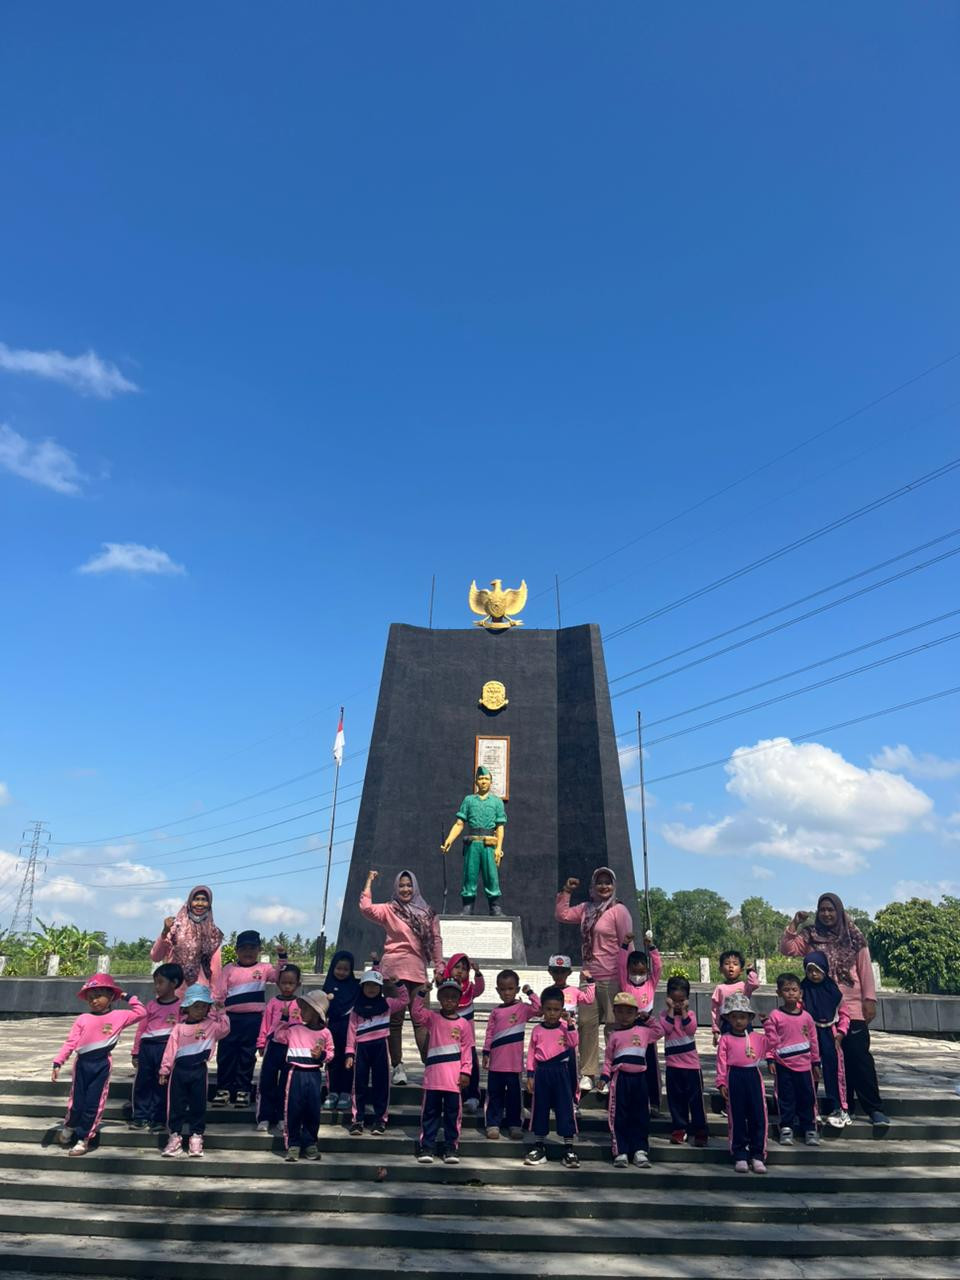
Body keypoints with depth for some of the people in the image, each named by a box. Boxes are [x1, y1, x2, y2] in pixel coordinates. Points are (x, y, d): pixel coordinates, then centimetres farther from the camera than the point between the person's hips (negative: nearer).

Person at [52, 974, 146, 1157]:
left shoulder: (119, 1016, 3)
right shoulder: (83, 1019, 2)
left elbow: (141, 1013, 5)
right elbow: (70, 1042, 2)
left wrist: (129, 997, 5)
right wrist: (58, 1063, -4)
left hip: (102, 1064, 0)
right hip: (83, 1063, 1)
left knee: (93, 1104, 3)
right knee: (77, 1101, 8)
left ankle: (83, 1139, 19)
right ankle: (68, 1127, 38)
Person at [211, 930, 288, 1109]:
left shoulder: (263, 969, 5)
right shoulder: (229, 969, 5)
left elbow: (280, 975, -8)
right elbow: (219, 994, 6)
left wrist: (282, 957, -19)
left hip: (254, 1019, -1)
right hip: (231, 1017, 1)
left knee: (247, 1055, 5)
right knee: (225, 1054, 5)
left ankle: (243, 1090, 15)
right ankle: (223, 1089, 17)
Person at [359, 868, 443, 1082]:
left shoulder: (428, 913, 11)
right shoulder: (390, 910, 3)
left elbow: (436, 940, 11)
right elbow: (366, 907, -12)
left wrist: (439, 966, 5)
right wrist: (370, 881, -6)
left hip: (417, 971, 2)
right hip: (394, 969, -2)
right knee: (396, 1020, 1)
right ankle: (398, 1067, 6)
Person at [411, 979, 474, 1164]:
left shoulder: (464, 1024, 3)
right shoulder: (432, 1018, 4)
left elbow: (467, 1050, 3)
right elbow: (416, 1013, -14)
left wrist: (465, 1072, -4)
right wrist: (421, 993, -22)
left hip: (454, 1077, 0)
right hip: (433, 1075, 0)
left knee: (452, 1113, 7)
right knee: (430, 1112, 6)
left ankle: (451, 1148, 17)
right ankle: (426, 1147, 15)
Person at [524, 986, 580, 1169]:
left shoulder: (564, 1027, 1)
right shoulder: (537, 1029, 3)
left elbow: (573, 1043, -14)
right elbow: (531, 1053, 6)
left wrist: (570, 1024, -21)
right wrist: (530, 1075, 3)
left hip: (560, 1070, -1)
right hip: (542, 1071, 2)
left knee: (565, 1108, -1)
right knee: (540, 1107, 8)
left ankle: (569, 1149, 7)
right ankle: (539, 1147, 21)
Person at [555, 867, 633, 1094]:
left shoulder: (619, 911, -8)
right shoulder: (586, 909, 13)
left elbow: (627, 945, -10)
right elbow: (562, 915, 19)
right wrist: (566, 892, 11)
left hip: (611, 979, -7)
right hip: (589, 977, 7)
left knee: (614, 1027, 0)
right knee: (586, 1023, 7)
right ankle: (588, 1073, 16)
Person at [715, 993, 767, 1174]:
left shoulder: (758, 1037, 9)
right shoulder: (725, 1039, 1)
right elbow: (722, 1062, -1)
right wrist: (721, 1082, -6)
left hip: (754, 1076, 2)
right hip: (735, 1077, -2)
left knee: (758, 1116, 3)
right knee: (737, 1117, 5)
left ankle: (757, 1155, 13)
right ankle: (740, 1156, 14)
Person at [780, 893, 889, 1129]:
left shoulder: (853, 937, 2)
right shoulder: (810, 937, 4)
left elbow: (865, 969, 2)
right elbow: (787, 949, -7)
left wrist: (869, 999, -2)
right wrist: (794, 923, -14)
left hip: (852, 1007, -2)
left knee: (859, 1057, -3)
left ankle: (874, 1108, 5)